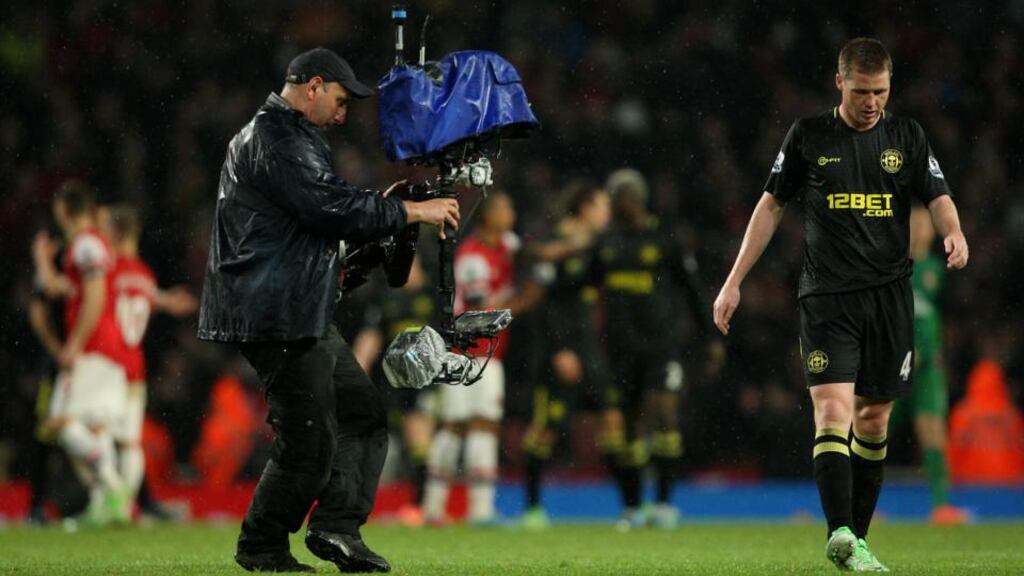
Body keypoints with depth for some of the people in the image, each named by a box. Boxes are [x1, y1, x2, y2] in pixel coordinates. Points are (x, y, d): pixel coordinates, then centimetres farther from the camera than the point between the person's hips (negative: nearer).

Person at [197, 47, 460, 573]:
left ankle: (337, 525, 5)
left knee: (363, 413, 11)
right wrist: (412, 211, -15)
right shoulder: (274, 140, -14)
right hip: (277, 317, -11)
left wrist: (380, 208, 14)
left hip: (305, 316, 11)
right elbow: (332, 208, -21)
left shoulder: (290, 137, 23)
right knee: (309, 440, -8)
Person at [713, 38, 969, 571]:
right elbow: (770, 206, 10)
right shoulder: (808, 136, 3)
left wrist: (953, 232, -21)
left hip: (889, 294, 3)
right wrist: (734, 282, 8)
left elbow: (938, 197, 4)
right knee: (832, 409, -17)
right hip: (826, 296, -2)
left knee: (873, 417, 7)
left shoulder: (906, 135, 8)